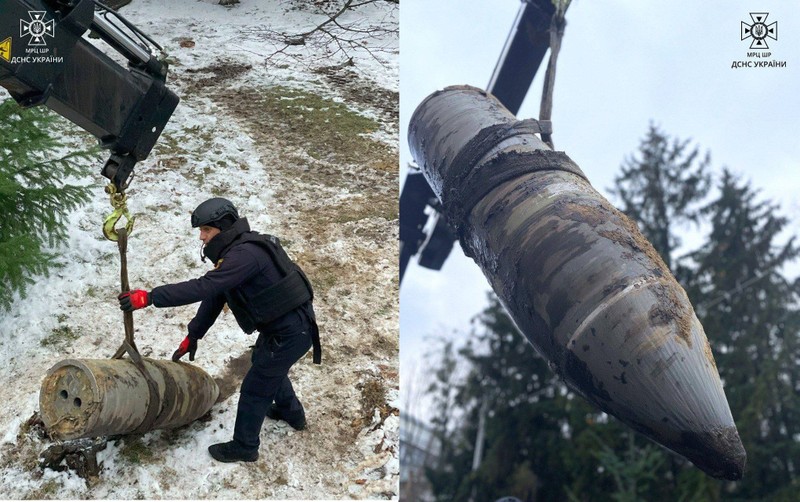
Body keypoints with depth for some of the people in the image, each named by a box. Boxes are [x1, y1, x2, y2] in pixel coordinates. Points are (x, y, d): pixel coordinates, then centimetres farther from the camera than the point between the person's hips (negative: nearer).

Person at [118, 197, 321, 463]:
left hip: (290, 333, -10)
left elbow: (204, 287, -35)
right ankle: (291, 411, 55)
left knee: (255, 388, 4)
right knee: (264, 364, 33)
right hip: (280, 325, 10)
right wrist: (193, 335, 15)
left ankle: (244, 447, 25)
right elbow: (214, 294, 12)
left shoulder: (246, 254, -27)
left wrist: (150, 297, -33)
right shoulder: (234, 251, 6)